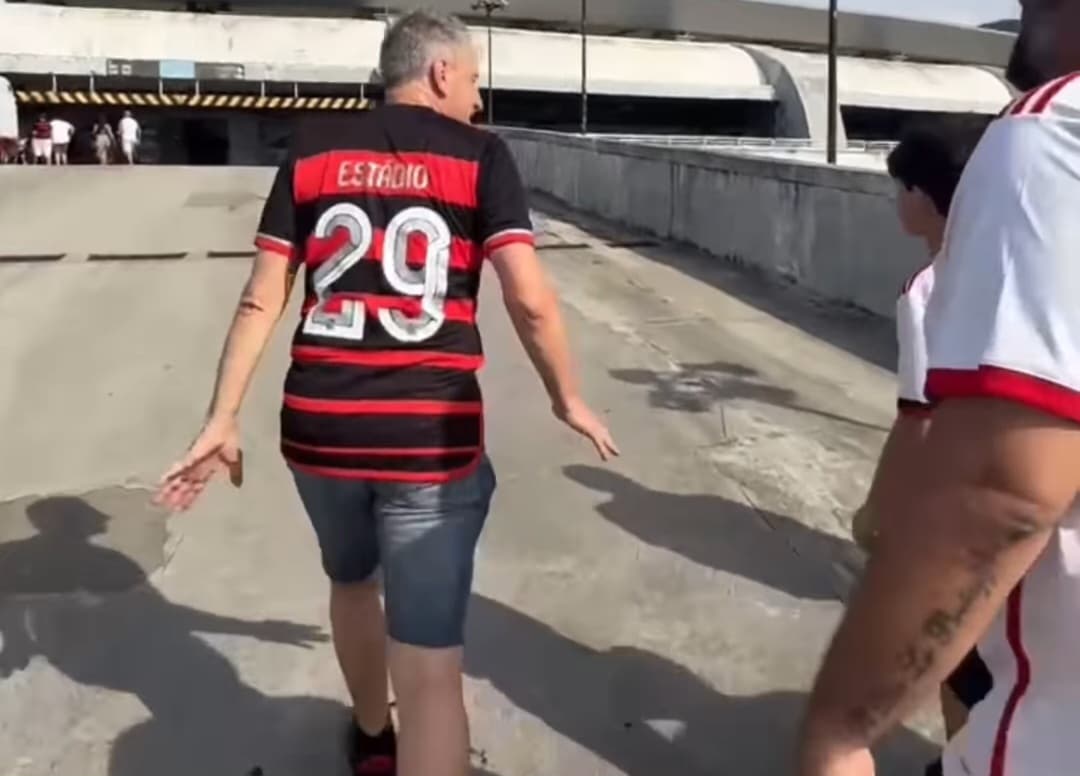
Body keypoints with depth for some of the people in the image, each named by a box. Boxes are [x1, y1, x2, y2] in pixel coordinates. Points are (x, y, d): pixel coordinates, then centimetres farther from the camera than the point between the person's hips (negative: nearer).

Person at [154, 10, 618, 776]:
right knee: (431, 668, 1)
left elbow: (261, 299, 4)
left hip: (319, 427, 5)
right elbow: (529, 297, -10)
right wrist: (568, 399, 5)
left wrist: (222, 420, 8)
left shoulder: (313, 150, 8)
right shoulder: (479, 154, -1)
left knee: (352, 582, 31)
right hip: (432, 435, -4)